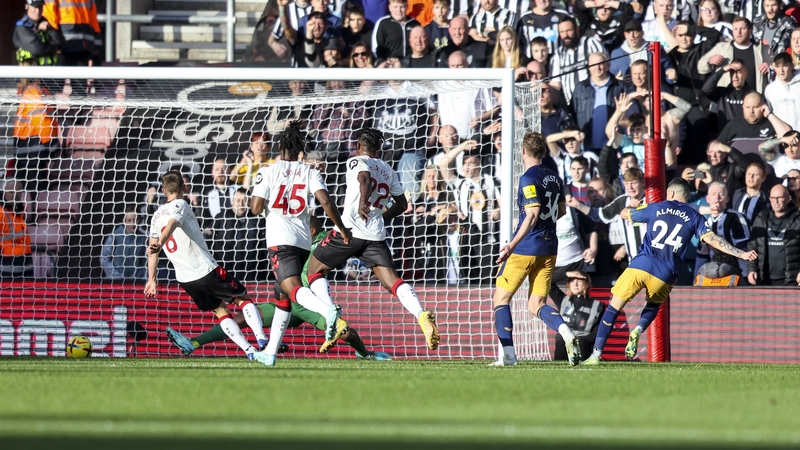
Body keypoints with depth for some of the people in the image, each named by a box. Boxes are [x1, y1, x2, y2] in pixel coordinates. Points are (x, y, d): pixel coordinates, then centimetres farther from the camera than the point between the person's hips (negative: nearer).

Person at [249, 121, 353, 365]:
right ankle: (271, 352, 22)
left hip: (280, 240, -5)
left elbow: (255, 208, -3)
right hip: (304, 240, 5)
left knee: (292, 287, -22)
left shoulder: (268, 172, 1)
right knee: (283, 295, 18)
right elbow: (325, 202, -7)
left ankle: (328, 309, -52)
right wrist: (342, 229, 1)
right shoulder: (310, 173, 7)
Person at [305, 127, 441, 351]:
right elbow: (402, 203, 28)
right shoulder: (389, 171, 21)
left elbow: (366, 179, -20)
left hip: (348, 231, -5)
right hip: (376, 235, 5)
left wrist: (362, 203, -35)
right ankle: (422, 315, -31)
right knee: (392, 280, -4)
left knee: (314, 270, 12)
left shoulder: (357, 161, 3)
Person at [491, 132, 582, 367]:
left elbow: (533, 214, -22)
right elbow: (562, 211, 21)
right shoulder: (554, 178, 10)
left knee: (501, 297, 6)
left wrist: (512, 245, -25)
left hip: (525, 248, -7)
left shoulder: (529, 179, -13)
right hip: (549, 248, 7)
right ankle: (566, 333, -20)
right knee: (537, 304, 9)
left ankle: (508, 354, -3)